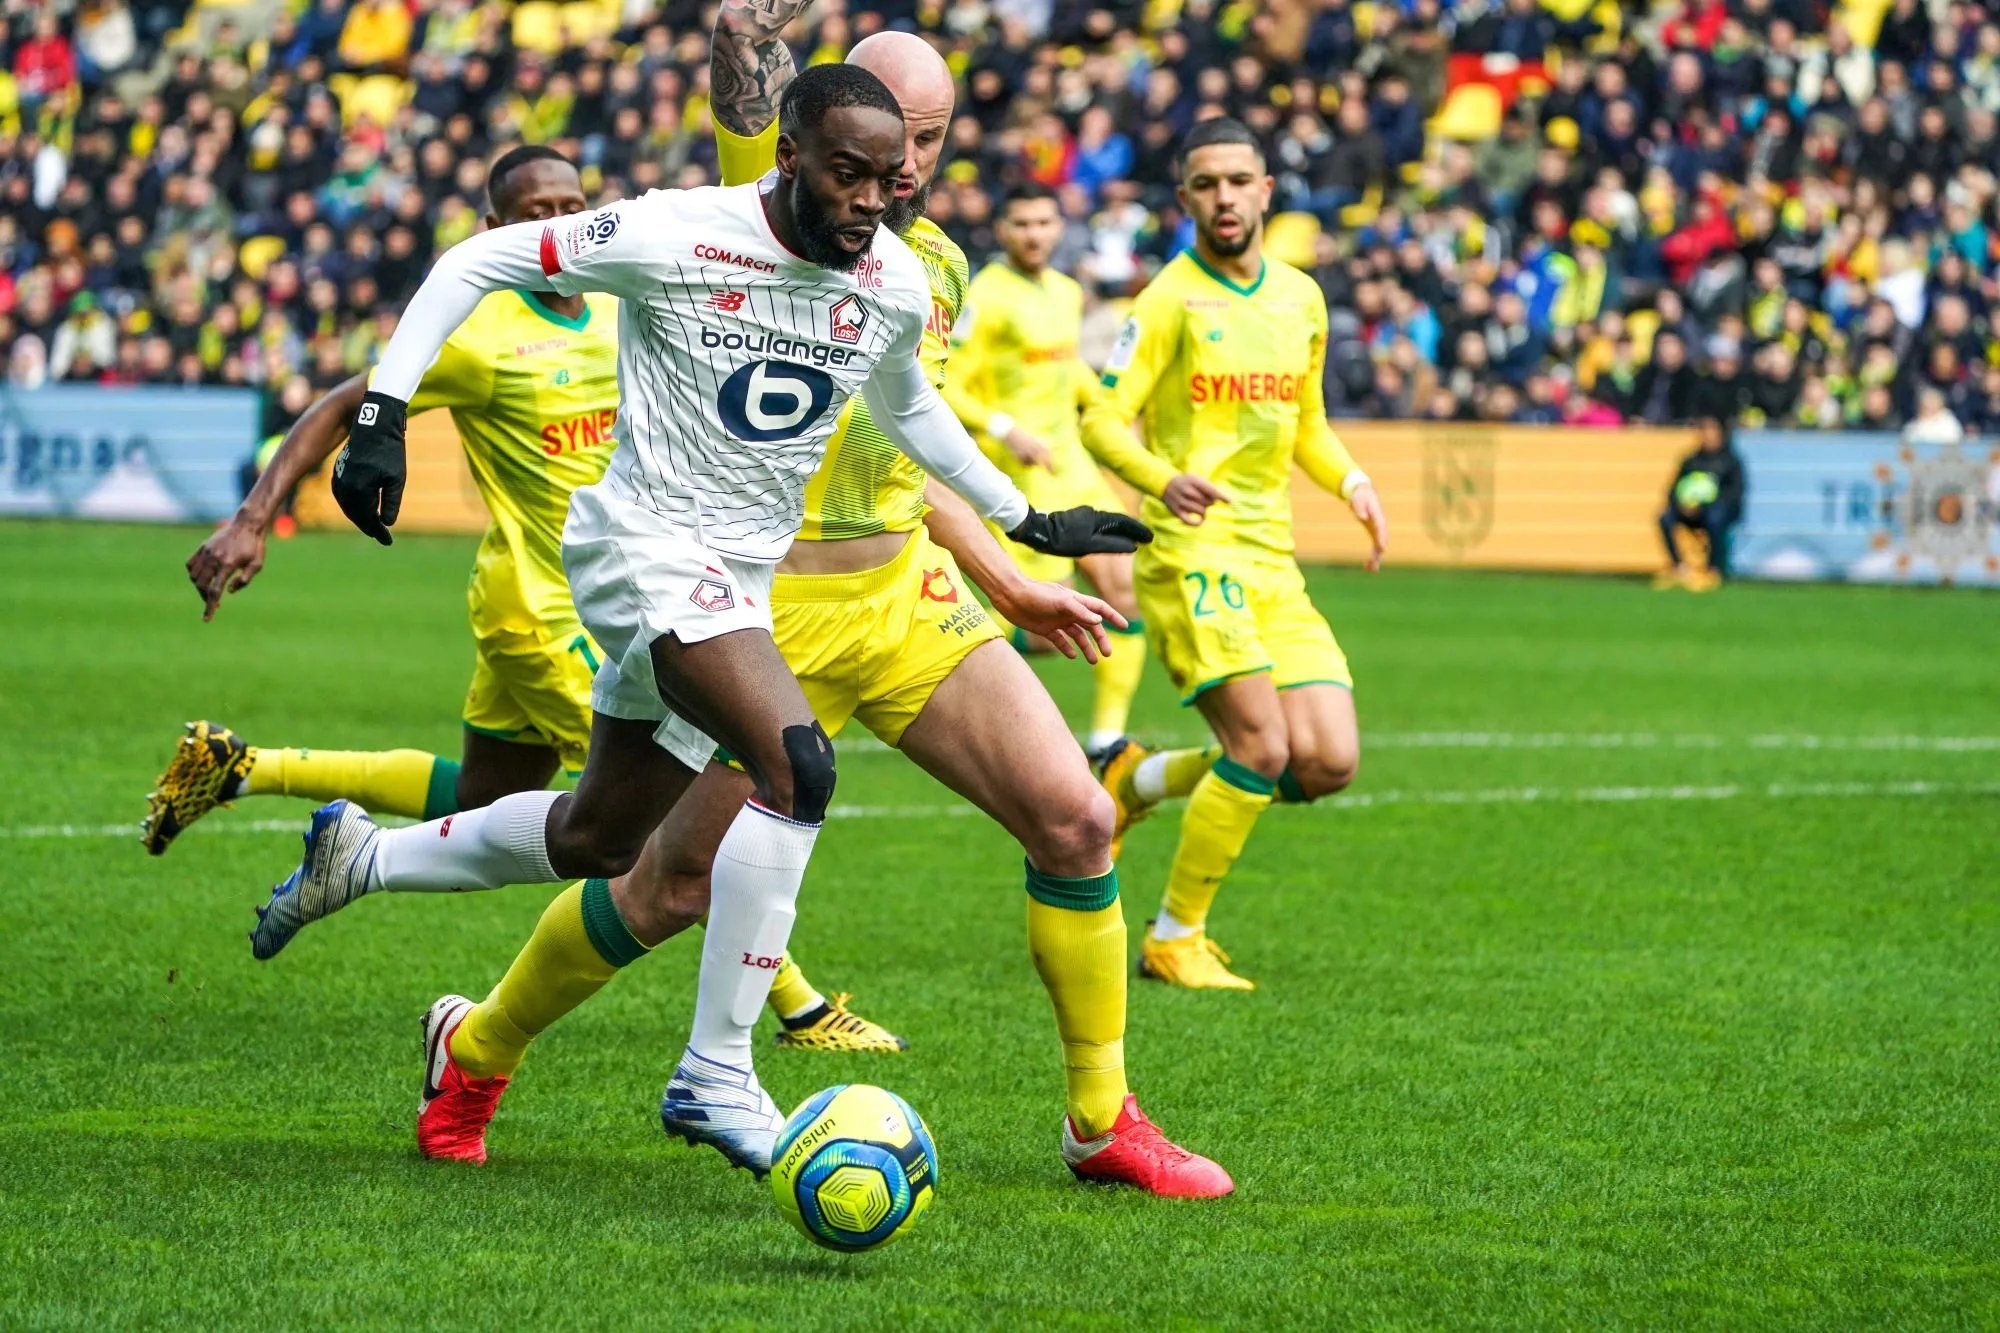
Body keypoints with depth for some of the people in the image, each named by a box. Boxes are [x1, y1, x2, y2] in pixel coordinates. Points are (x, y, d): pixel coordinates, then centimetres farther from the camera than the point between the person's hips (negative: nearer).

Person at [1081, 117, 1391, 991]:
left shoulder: (1301, 298, 14)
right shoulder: (1169, 301, -6)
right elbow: (1104, 418, -13)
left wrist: (1350, 481, 6)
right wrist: (1164, 480, -32)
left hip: (1272, 559, 7)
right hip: (1191, 550, -7)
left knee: (1329, 763, -4)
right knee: (1263, 747, -19)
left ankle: (1140, 781, 20)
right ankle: (1174, 939, -2)